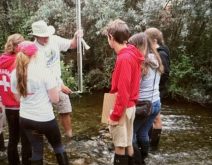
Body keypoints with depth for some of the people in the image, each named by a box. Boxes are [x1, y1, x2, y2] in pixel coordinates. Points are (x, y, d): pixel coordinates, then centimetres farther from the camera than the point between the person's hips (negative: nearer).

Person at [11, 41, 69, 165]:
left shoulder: (15, 74, -1)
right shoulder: (43, 71, -17)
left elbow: (18, 98, 11)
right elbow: (55, 99, -15)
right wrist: (55, 87, 3)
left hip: (25, 119, 5)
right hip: (45, 119, -5)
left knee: (36, 150, 18)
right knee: (58, 146, 17)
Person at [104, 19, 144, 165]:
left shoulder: (124, 58, -23)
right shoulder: (131, 54, 6)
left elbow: (123, 92, -24)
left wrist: (115, 115, -16)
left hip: (123, 108, -9)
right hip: (129, 106, 9)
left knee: (120, 146, 5)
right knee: (128, 143, 18)